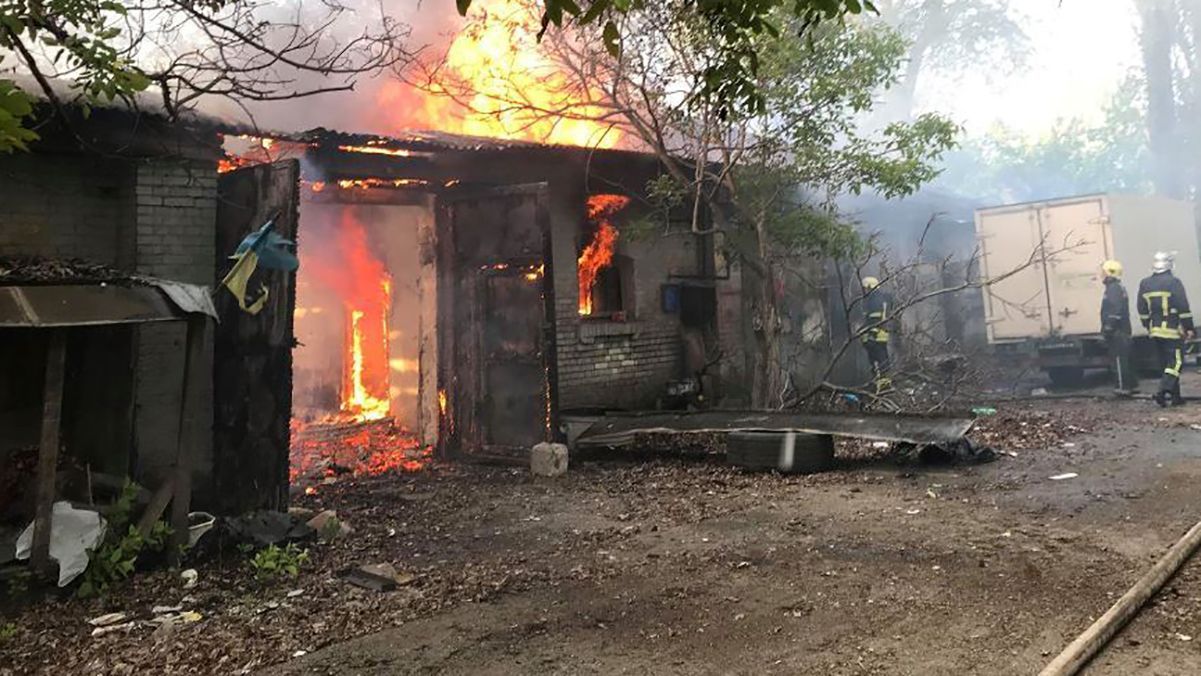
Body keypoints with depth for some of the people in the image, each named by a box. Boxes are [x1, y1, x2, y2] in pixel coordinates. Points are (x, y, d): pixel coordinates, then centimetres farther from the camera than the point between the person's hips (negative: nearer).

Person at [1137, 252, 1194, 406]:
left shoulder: (1145, 284, 7)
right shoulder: (1173, 282, -10)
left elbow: (1142, 311, 11)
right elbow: (1184, 308, -12)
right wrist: (1189, 328, -7)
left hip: (1155, 331, 6)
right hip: (1172, 330, -6)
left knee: (1165, 364, 13)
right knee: (1176, 362, -2)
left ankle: (1175, 396, 18)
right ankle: (1163, 391, -18)